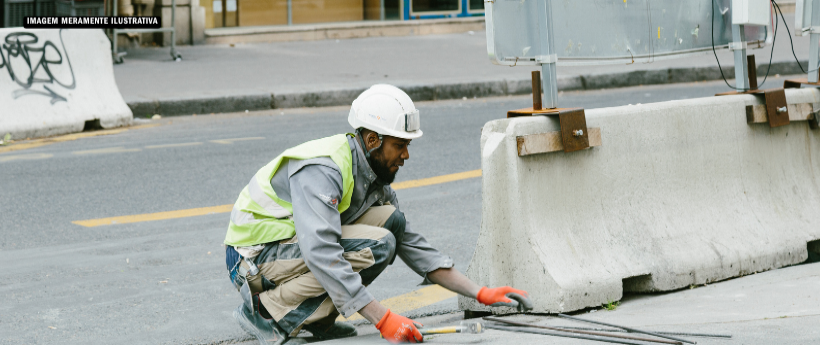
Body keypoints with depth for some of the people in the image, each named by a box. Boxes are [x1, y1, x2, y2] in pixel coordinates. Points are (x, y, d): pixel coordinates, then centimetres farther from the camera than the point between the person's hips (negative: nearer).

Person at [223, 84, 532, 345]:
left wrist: (480, 294, 2)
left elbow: (412, 245, 9)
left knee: (391, 220, -3)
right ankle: (265, 311, -16)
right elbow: (321, 255, -36)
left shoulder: (372, 175, 5)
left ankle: (317, 318, 0)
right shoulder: (322, 170, -25)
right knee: (376, 246, -24)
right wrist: (383, 319, -38)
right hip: (254, 259, -9)